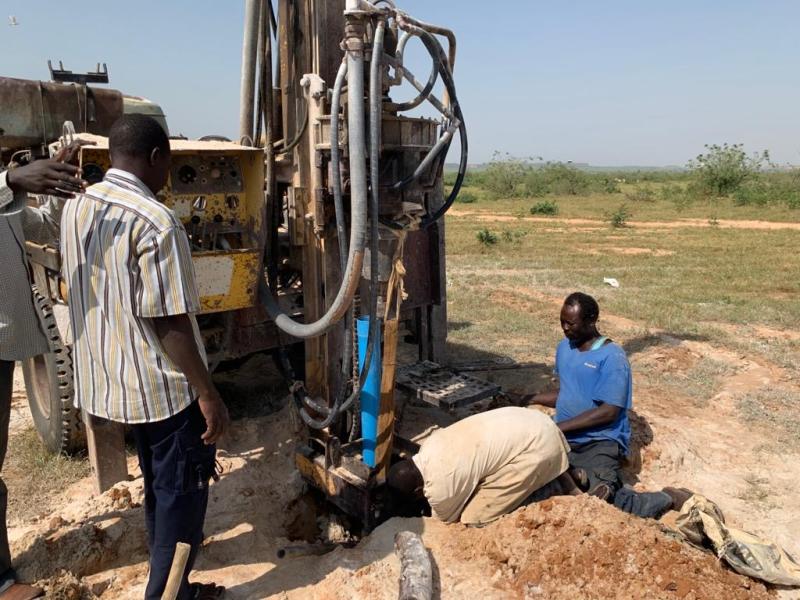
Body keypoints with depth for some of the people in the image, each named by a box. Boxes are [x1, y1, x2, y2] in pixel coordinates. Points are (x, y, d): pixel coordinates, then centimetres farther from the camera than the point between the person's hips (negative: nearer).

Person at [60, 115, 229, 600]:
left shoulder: (76, 208, 3)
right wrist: (208, 394, -19)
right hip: (160, 380, -9)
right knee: (183, 483, 10)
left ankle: (164, 548, 48)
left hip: (109, 374, 9)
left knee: (157, 473, 28)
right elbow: (169, 321, -25)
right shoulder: (155, 220, -24)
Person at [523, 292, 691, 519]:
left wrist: (559, 427, -19)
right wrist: (529, 400, 4)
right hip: (566, 441, 5)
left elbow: (608, 412, -18)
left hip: (600, 444, -5)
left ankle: (667, 499, 3)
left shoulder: (612, 356, -13)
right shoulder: (564, 347, 10)